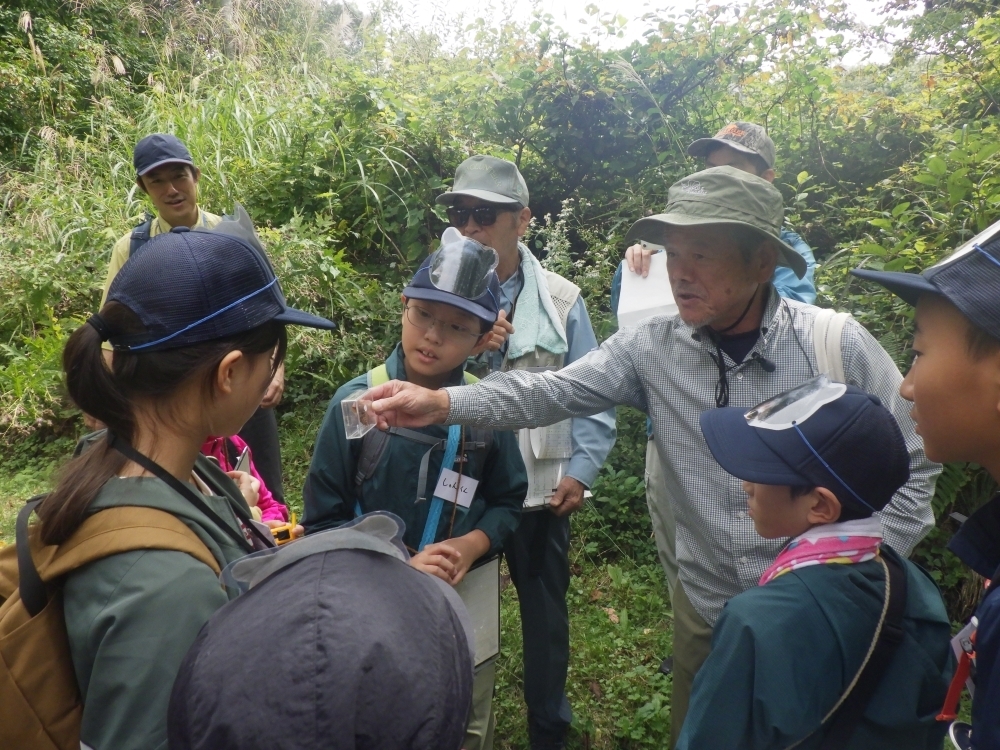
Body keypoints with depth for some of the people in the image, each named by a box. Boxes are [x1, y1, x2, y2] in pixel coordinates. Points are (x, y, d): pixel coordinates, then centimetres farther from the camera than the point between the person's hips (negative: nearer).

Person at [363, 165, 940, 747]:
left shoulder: (838, 344, -15)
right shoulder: (652, 347, -10)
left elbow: (913, 465, -7)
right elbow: (553, 392, -14)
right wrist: (444, 403, -28)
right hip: (707, 610, 2)